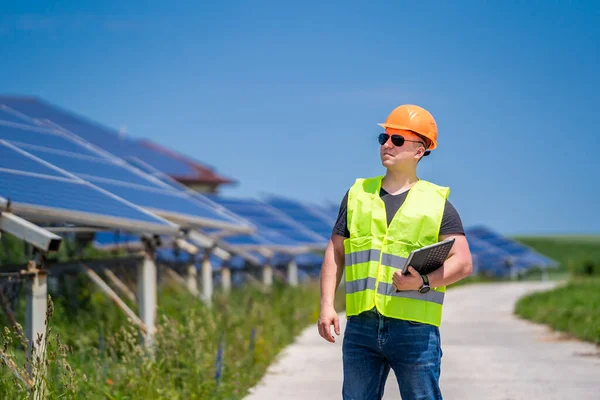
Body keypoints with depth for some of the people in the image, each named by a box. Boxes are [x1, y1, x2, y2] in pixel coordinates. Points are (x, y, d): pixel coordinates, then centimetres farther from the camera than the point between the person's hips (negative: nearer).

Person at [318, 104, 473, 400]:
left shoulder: (437, 203, 4)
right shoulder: (358, 195, 13)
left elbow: (463, 262, -2)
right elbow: (335, 253, 14)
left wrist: (425, 282, -19)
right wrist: (327, 305, 3)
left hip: (415, 330, -3)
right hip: (361, 327, 3)